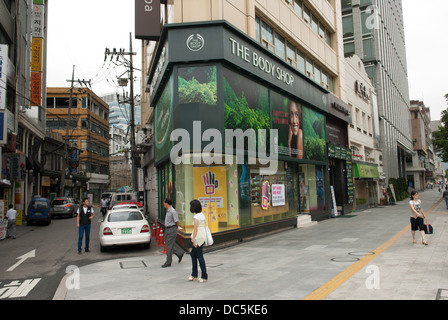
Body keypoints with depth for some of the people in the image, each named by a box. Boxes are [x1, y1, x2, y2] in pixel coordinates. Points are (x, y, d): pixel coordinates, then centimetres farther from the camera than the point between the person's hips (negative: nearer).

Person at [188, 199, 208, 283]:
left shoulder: (196, 217, -16)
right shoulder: (202, 215, 10)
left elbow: (195, 229, -19)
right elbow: (205, 225, 16)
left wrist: (193, 240, -17)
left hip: (198, 237, -9)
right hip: (203, 236, 9)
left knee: (199, 256, 0)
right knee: (192, 254, 17)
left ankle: (204, 276, 7)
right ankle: (194, 274, 21)